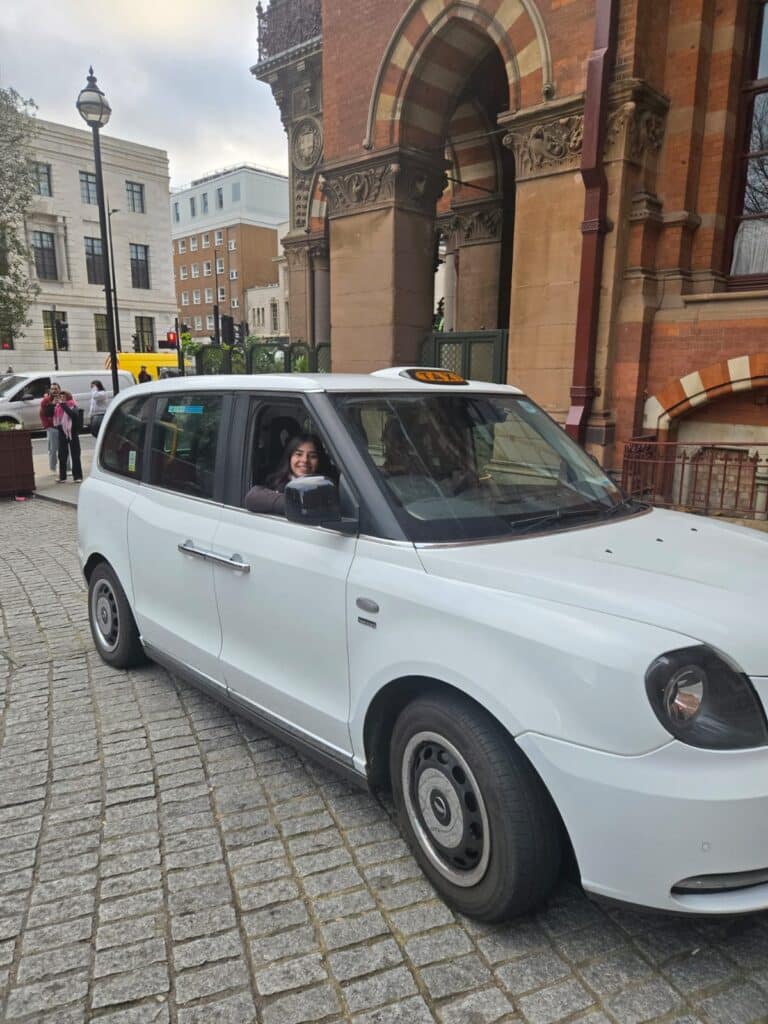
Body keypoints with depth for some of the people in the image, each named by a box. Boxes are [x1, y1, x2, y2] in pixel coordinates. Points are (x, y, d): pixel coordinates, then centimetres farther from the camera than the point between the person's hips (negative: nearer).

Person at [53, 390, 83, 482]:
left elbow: (72, 414, -24)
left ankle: (77, 476, 3)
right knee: (62, 456, 7)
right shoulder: (58, 407, 8)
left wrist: (63, 404, -23)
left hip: (72, 433, -4)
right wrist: (53, 404, -7)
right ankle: (62, 476, 13)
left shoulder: (73, 406, -4)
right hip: (62, 434, 4)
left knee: (75, 455, 0)